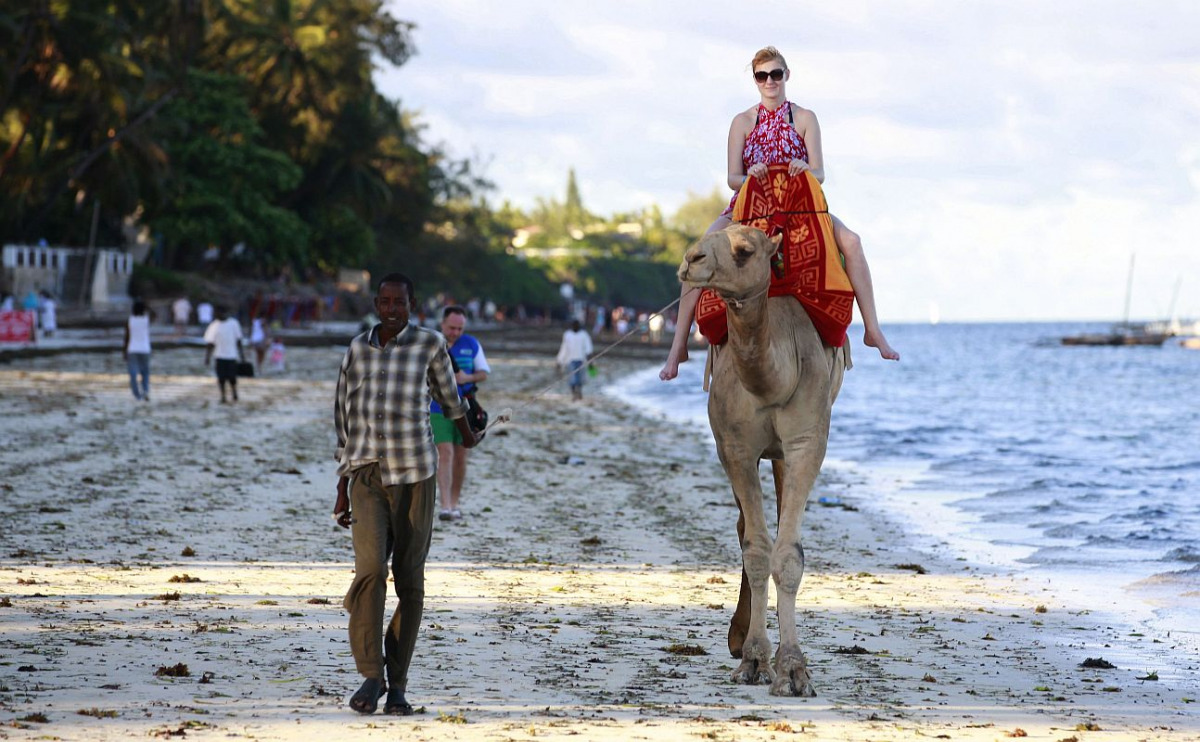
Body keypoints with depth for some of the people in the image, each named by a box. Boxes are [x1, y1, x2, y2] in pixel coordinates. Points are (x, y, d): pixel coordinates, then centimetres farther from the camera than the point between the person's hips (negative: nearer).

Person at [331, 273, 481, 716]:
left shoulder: (429, 344, -1)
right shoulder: (358, 350, 7)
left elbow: (448, 394, 19)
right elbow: (346, 419, 12)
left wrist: (466, 434, 37)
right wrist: (342, 489, 10)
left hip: (414, 477, -1)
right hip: (367, 477, 1)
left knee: (409, 580, 0)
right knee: (370, 569, -17)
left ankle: (397, 684, 8)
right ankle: (370, 675, -10)